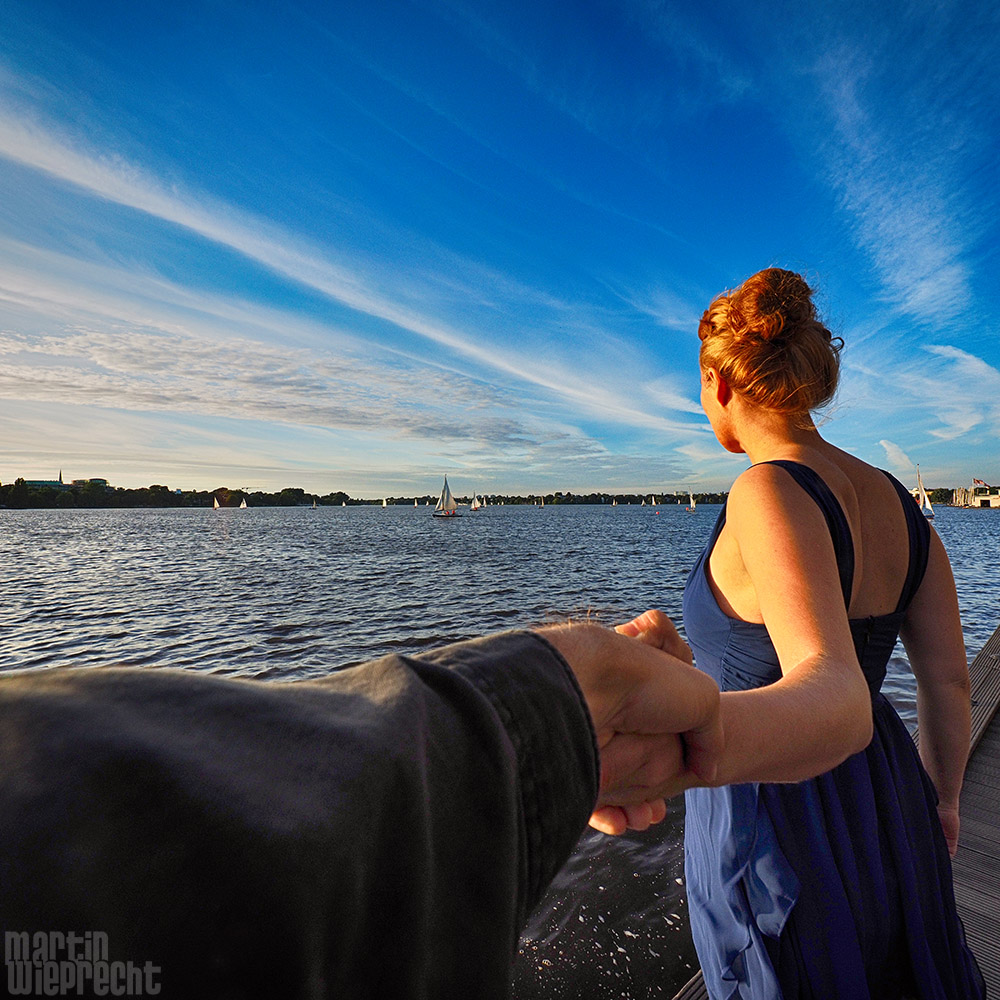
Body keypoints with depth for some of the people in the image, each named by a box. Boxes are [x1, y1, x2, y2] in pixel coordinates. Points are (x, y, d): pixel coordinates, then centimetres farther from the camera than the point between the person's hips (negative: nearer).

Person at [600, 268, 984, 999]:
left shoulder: (774, 492, -27)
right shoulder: (894, 500, -3)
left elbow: (835, 703, -40)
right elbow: (950, 678, 3)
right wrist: (941, 795, 19)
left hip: (777, 830, -6)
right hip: (884, 808, 7)